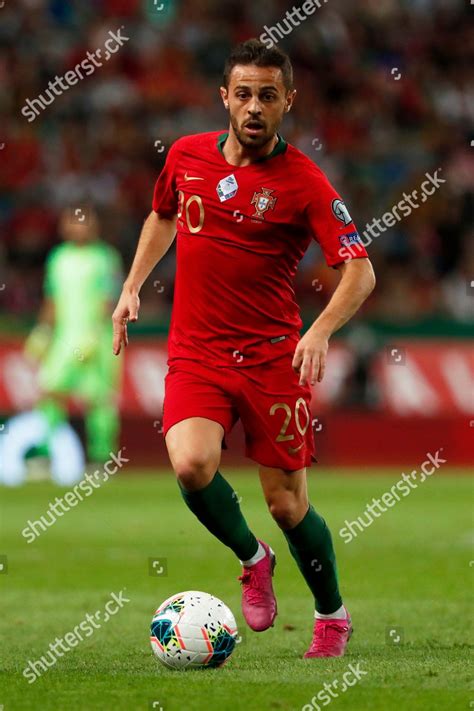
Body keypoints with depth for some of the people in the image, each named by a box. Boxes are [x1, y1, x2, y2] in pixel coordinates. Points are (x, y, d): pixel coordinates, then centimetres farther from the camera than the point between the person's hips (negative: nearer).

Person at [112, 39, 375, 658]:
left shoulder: (304, 182, -10)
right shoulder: (186, 156, 3)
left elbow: (360, 271, -13)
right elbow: (163, 217, 25)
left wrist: (321, 331, -29)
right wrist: (133, 287, 15)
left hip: (273, 356, -2)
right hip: (195, 352, 2)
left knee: (288, 504, 1)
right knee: (192, 466, -24)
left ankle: (333, 615, 28)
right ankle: (252, 560, 6)